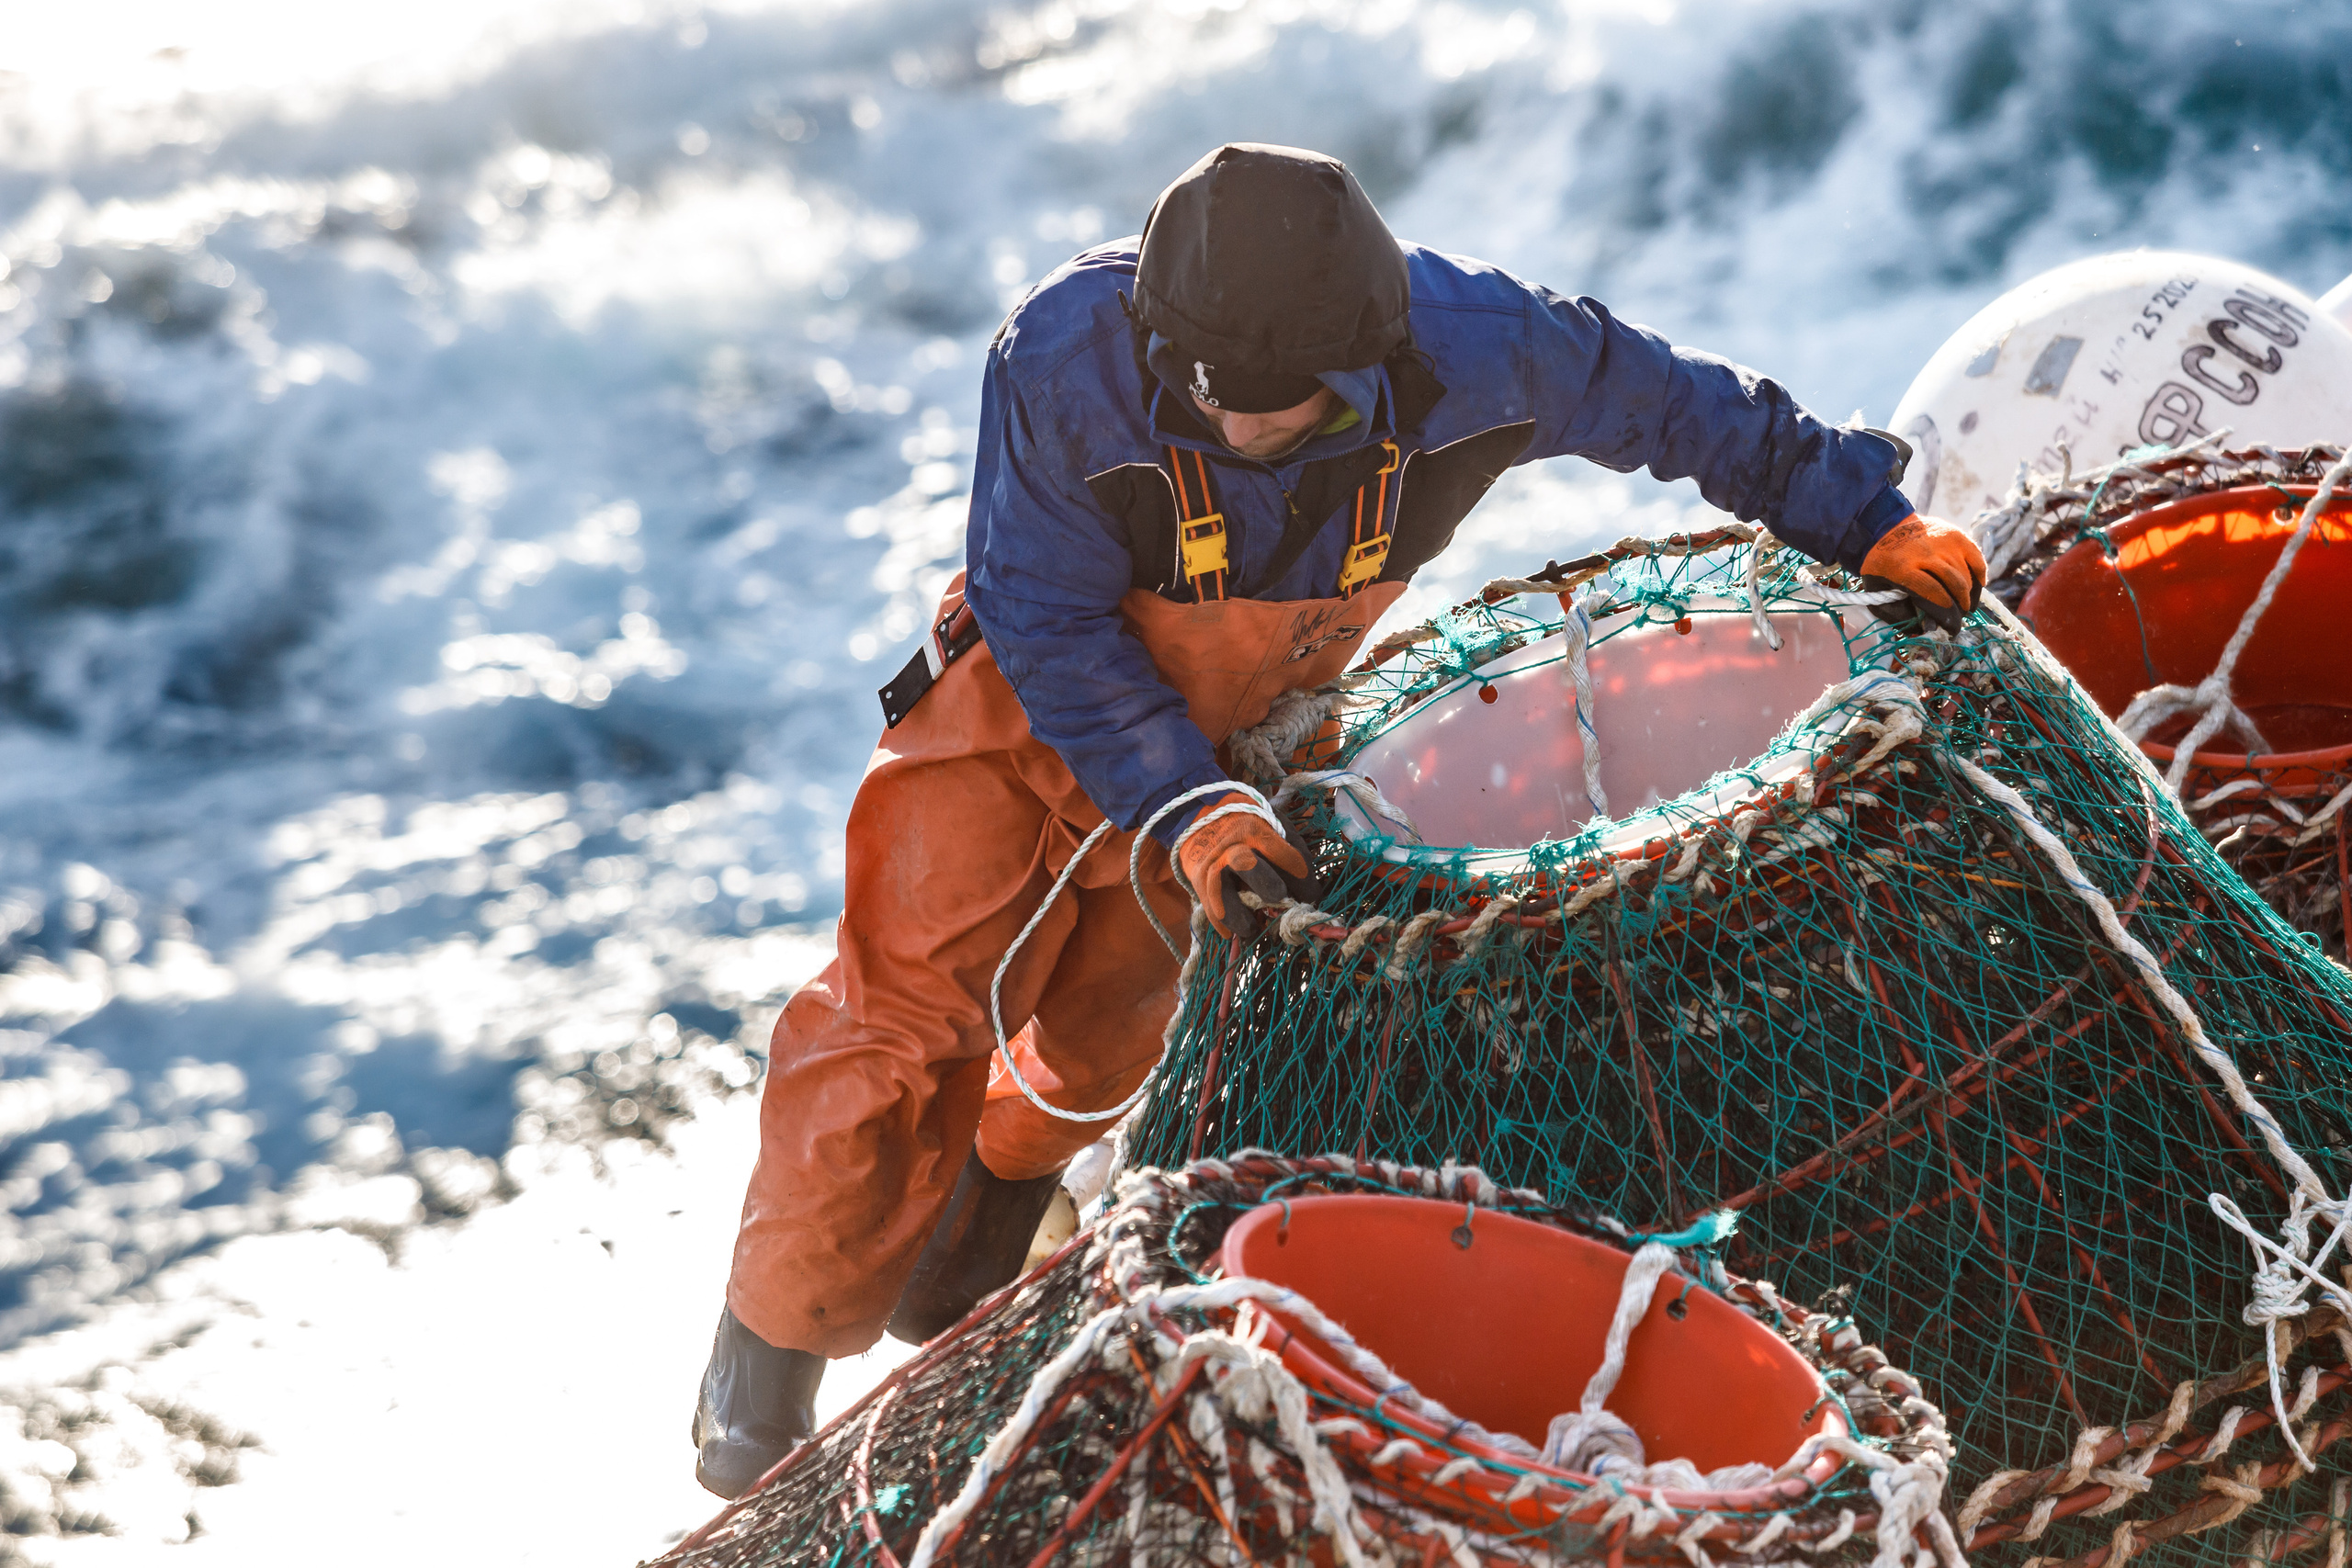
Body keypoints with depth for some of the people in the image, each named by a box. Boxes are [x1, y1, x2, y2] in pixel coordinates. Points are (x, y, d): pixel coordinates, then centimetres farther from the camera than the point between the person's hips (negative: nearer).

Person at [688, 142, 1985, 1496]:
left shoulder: (1473, 353, -30)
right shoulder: (1065, 364, -35)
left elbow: (1680, 405, -12)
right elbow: (1052, 632, -25)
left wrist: (1870, 520, -6)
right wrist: (1183, 809, -33)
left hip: (1249, 728, 2)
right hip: (1039, 706, -2)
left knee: (1105, 1031, 9)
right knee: (908, 1012, -5)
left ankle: (1000, 1192, 42)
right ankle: (778, 1346, 12)